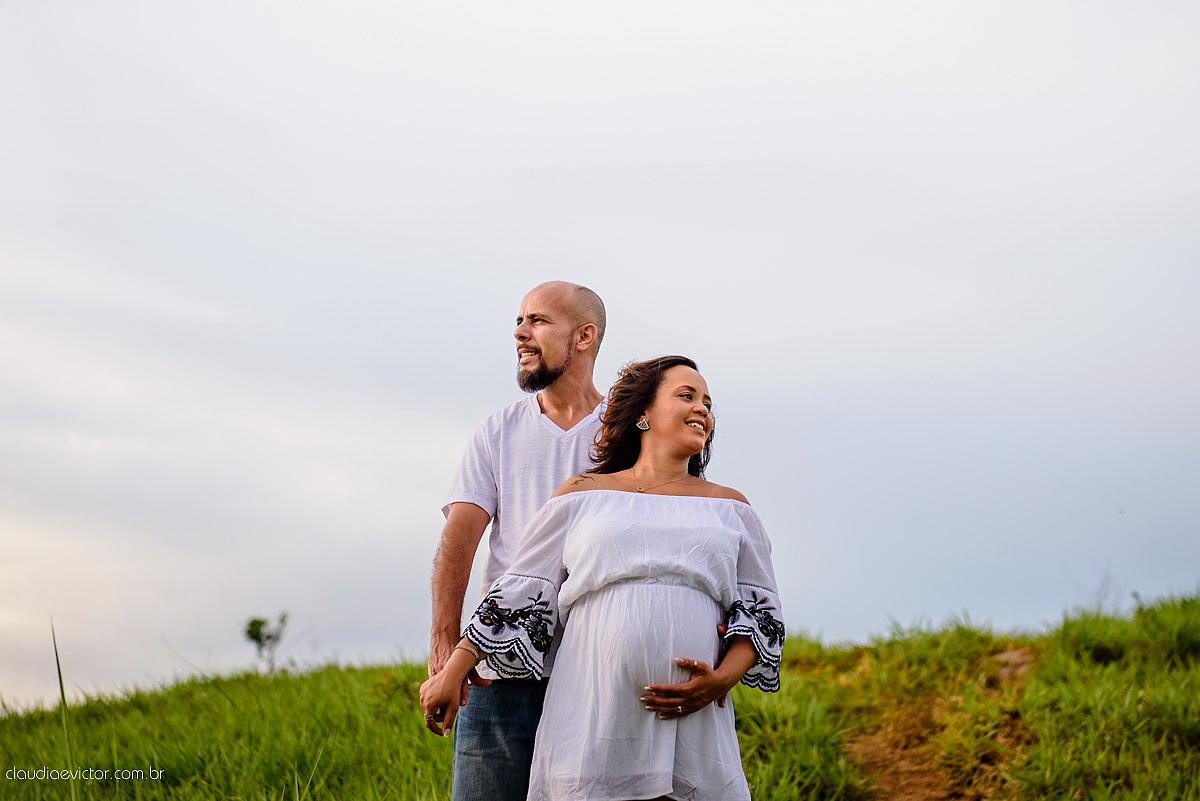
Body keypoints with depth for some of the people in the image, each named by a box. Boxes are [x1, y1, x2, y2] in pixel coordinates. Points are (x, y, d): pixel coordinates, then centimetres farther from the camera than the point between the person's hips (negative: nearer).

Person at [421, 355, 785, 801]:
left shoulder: (730, 508, 17)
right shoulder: (584, 495, 13)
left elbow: (761, 614, 13)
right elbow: (519, 595, 12)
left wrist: (721, 680, -5)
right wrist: (452, 673, 5)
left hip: (693, 727, 1)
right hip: (592, 722, -1)